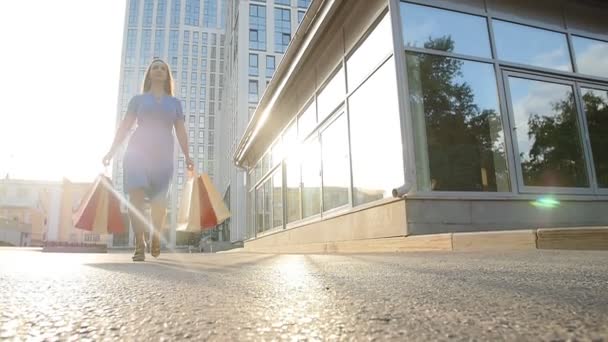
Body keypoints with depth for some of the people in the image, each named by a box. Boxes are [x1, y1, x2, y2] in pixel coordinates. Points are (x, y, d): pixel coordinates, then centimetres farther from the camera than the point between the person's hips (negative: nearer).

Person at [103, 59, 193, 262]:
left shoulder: (174, 103, 17)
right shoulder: (138, 99, 15)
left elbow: (180, 131, 10)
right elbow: (124, 126, 9)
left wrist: (187, 156, -1)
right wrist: (112, 150, -2)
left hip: (163, 155, 1)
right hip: (137, 151, -1)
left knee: (159, 199, -1)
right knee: (136, 194, -16)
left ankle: (156, 239, 20)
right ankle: (139, 244, -15)